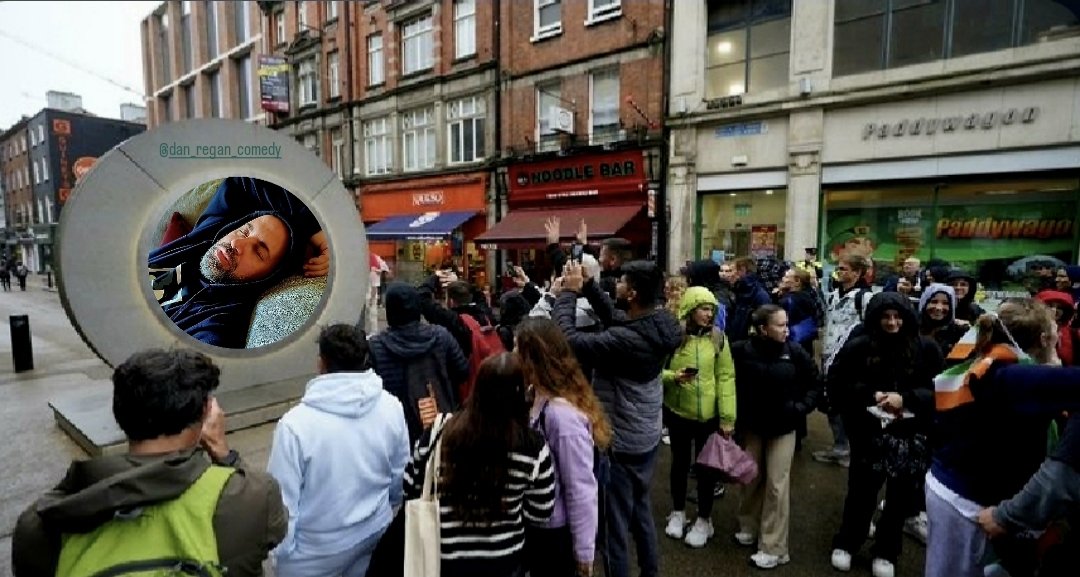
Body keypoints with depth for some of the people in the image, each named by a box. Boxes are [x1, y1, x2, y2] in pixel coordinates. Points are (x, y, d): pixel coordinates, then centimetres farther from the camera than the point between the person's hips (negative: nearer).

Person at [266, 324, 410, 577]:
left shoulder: (295, 423, -28)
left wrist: (280, 553, 0)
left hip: (315, 548, -3)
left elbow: (283, 498, -17)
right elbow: (401, 475, -3)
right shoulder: (391, 408, -17)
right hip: (374, 535, 3)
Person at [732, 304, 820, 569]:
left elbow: (814, 382, 3)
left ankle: (774, 548, 15)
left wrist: (802, 407, -6)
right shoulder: (742, 350, -15)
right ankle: (749, 527, 36)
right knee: (751, 479, 15)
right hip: (751, 425, 0)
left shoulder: (795, 351, -10)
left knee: (776, 485, 3)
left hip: (783, 427, 0)